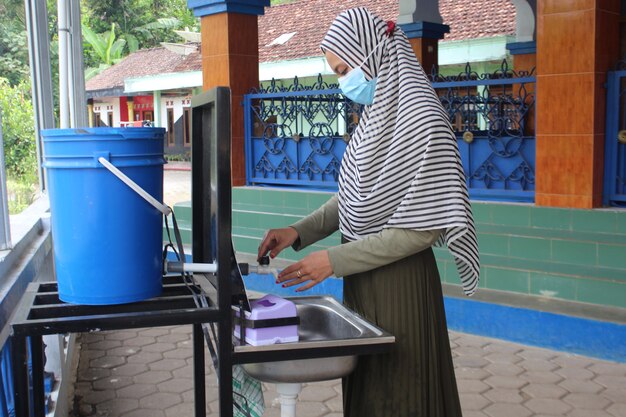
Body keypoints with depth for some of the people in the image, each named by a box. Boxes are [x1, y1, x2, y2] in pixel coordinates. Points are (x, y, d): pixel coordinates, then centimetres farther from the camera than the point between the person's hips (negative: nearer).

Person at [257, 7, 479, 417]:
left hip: (400, 282, -8)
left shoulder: (420, 118, -18)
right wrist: (300, 232, 1)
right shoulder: (374, 114, 7)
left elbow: (422, 226, -21)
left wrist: (335, 260, -19)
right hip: (363, 280, 8)